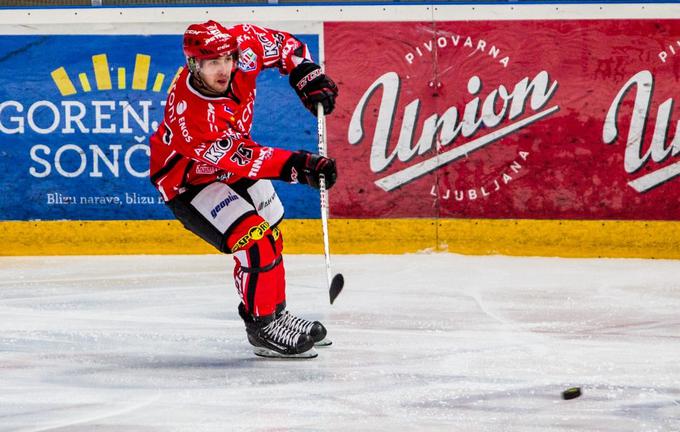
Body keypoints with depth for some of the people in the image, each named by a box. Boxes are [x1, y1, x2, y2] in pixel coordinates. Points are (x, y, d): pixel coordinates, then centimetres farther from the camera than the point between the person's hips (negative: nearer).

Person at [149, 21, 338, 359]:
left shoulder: (243, 46, -25)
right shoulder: (189, 115, -41)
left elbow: (283, 44, -4)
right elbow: (241, 159, -38)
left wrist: (311, 81, -14)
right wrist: (299, 166, -42)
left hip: (232, 156, 8)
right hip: (187, 179, -8)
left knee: (270, 235, 17)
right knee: (254, 240, -21)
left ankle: (276, 313, 37)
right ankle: (262, 328, -8)